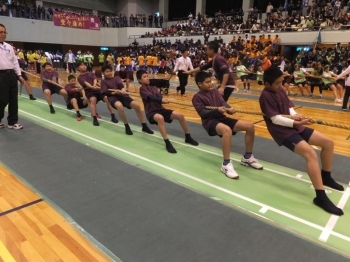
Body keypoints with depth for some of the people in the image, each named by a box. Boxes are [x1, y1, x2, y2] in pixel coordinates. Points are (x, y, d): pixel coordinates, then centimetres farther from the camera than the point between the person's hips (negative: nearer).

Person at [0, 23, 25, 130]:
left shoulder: (9, 47, 14)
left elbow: (15, 61, 17)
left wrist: (19, 75, 10)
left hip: (12, 75, 6)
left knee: (13, 100, 8)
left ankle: (12, 122, 18)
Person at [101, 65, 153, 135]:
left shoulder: (117, 78, 19)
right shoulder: (104, 82, 13)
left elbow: (120, 84, -3)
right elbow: (105, 92, -2)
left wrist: (123, 89, -27)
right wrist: (114, 92, -21)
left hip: (122, 95, 3)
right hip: (113, 97, -3)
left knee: (136, 105, -21)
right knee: (119, 106, -39)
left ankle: (144, 127, -8)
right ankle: (127, 126, -17)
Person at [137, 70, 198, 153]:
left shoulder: (154, 87, 15)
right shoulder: (142, 89, -4)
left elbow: (158, 95, -5)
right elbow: (151, 97, -22)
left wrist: (162, 99, -29)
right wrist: (161, 100, -40)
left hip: (160, 109, 6)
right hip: (151, 112, -6)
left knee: (180, 115, -10)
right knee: (160, 118, -41)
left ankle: (188, 138, 6)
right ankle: (167, 143, -37)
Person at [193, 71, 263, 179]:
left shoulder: (215, 91, 17)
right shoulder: (197, 97, -2)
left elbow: (223, 102, 4)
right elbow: (203, 113, -13)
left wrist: (229, 109, -19)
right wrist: (217, 110, -28)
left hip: (221, 118, 7)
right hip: (210, 121, -7)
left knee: (250, 126, -4)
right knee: (227, 130, -41)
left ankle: (247, 157, 13)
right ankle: (226, 164, -28)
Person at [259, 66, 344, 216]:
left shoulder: (280, 90, 11)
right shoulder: (266, 96, -16)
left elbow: (289, 106, 13)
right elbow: (275, 119, -21)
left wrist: (295, 114, -10)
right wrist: (297, 122, -24)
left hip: (294, 126, 9)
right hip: (282, 131, -9)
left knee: (328, 143, 6)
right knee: (311, 154, -28)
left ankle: (326, 177, 26)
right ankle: (320, 197, -22)